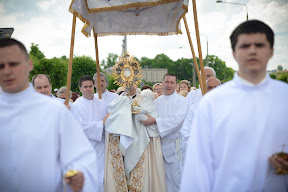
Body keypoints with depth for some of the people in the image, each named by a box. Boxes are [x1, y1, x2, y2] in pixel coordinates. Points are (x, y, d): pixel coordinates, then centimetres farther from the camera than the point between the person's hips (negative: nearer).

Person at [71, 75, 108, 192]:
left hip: (100, 147, 3)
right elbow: (80, 126, -12)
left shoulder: (102, 104, 11)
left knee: (100, 177, 4)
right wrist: (101, 124, -13)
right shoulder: (76, 106, -2)